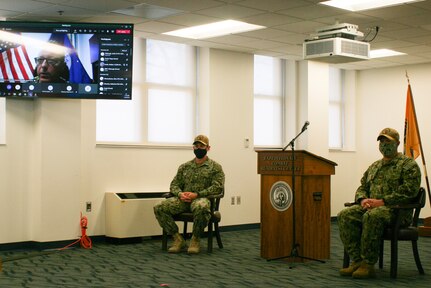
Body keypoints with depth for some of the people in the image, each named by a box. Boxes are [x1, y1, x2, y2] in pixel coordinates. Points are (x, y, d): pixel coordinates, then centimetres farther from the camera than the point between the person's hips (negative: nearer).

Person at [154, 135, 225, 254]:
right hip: (183, 199, 4)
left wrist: (197, 194, -17)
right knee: (159, 208, -21)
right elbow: (174, 184, 17)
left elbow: (217, 187, -6)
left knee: (201, 207, -43)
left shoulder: (215, 167, 6)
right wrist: (180, 194, -8)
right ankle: (178, 238, -11)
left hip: (202, 198, -4)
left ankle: (195, 239, -19)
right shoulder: (184, 167, 19)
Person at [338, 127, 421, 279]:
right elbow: (362, 187, 25)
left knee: (372, 215, -39)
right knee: (345, 215, -21)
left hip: (397, 209, -7)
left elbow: (409, 190, -11)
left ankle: (368, 264, -31)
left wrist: (382, 201, -18)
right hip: (371, 207, 7)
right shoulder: (374, 166, 25)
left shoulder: (408, 164, 2)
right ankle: (357, 261, -24)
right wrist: (363, 199, -1)